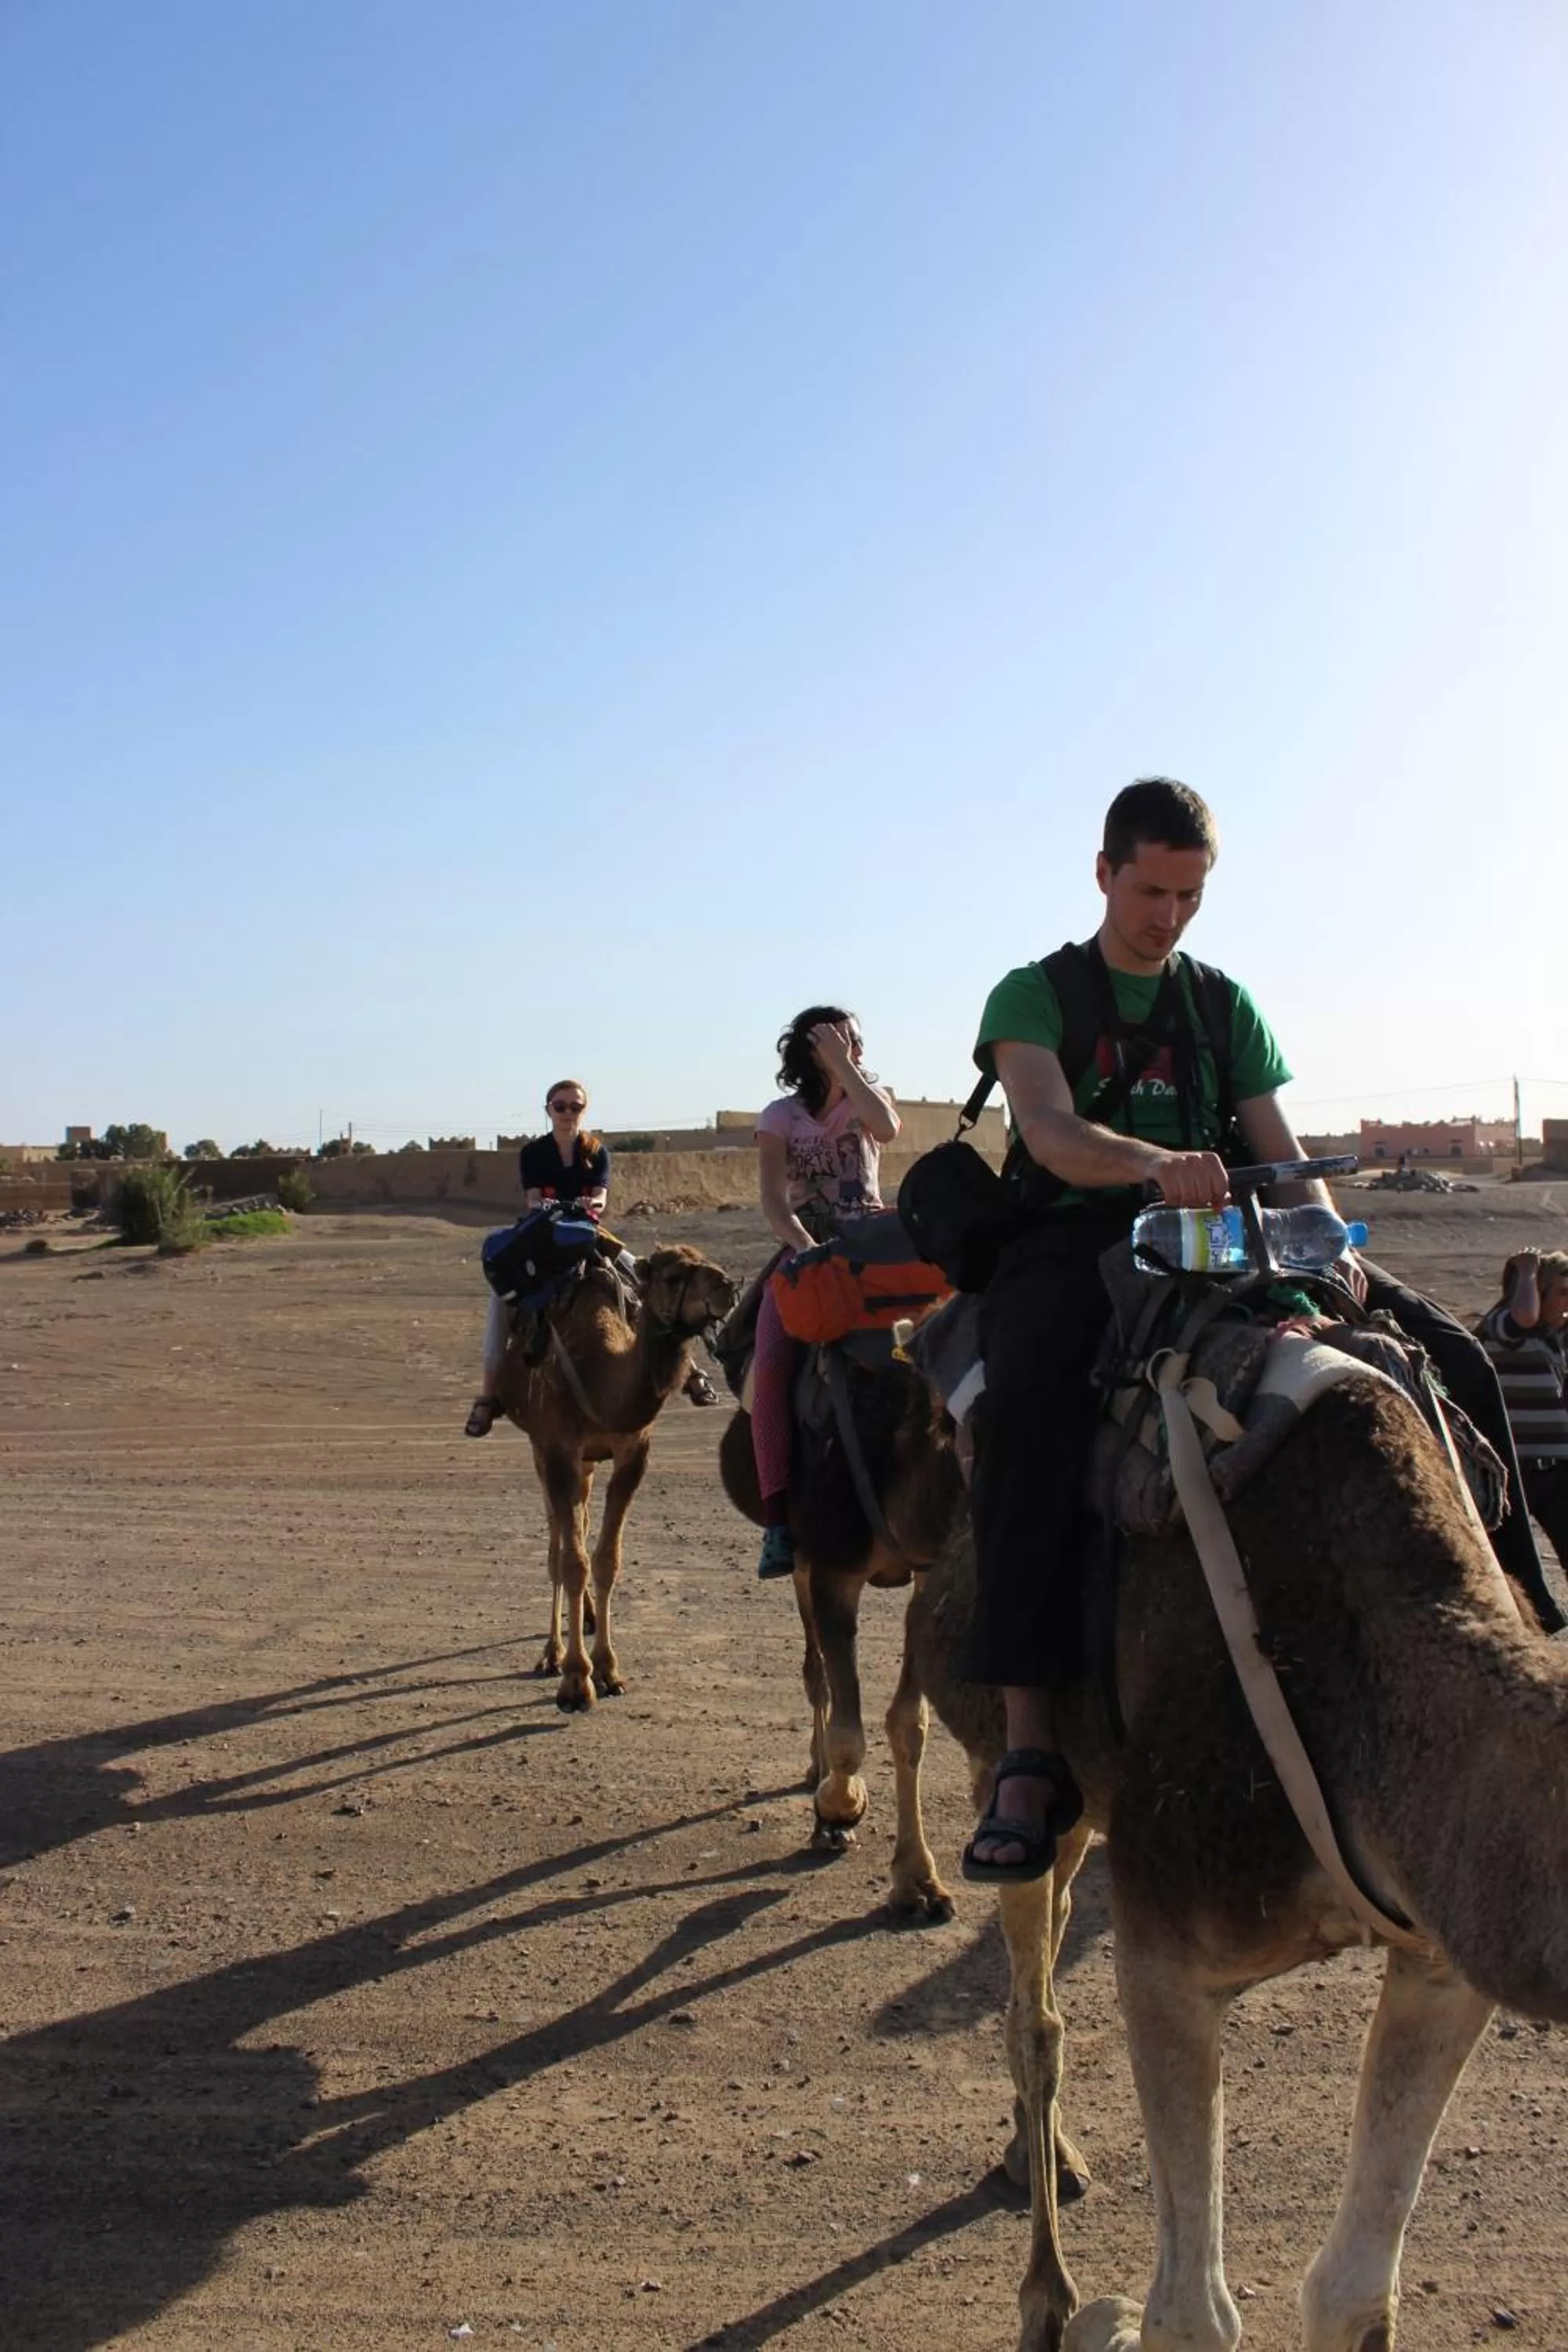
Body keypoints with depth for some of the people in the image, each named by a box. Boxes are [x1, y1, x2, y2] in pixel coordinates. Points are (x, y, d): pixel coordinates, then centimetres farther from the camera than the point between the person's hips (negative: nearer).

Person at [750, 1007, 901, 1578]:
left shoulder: (868, 1096, 13)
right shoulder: (781, 1117, 8)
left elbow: (886, 1128, -13)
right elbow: (773, 1199, -5)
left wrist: (845, 1066, -8)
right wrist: (808, 1248, -21)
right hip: (803, 1250, -1)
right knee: (772, 1363, -26)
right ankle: (778, 1519, -27)